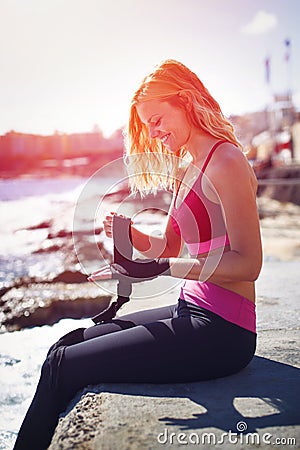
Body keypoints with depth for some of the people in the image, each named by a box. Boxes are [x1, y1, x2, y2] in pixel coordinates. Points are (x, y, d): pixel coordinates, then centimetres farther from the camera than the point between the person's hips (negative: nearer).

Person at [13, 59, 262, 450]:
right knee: (67, 345, 7)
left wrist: (161, 268, -26)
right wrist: (129, 234, 0)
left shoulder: (225, 161, -13)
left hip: (221, 331, -9)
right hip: (191, 312, 9)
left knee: (64, 367, -12)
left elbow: (248, 263, -20)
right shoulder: (185, 167, 15)